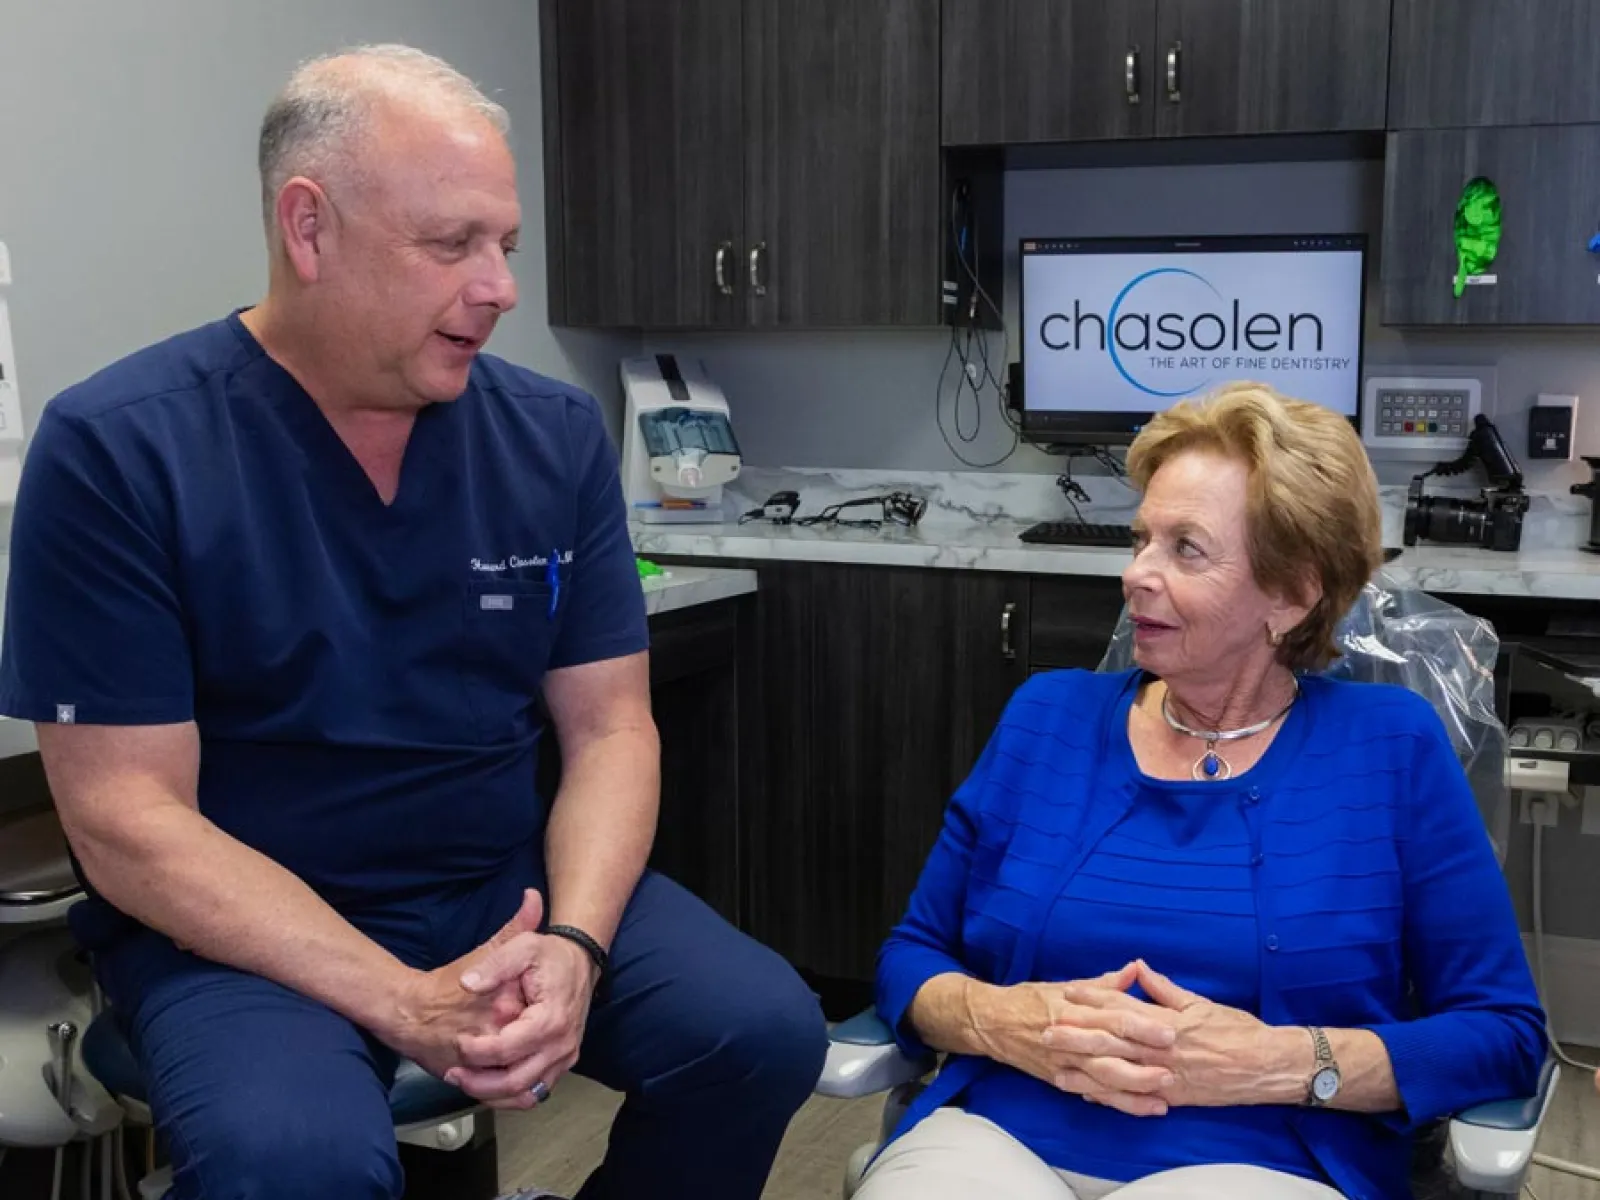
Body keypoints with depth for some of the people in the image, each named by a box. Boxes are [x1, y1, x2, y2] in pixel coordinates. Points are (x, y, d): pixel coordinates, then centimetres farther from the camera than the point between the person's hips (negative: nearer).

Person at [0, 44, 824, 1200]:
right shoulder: (116, 449, -12)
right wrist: (401, 1004, -24)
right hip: (239, 923, -3)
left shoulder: (555, 435, 0)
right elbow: (128, 819, -14)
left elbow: (609, 728, 0)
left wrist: (571, 944, -19)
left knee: (764, 1031, -16)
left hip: (511, 885, 4)